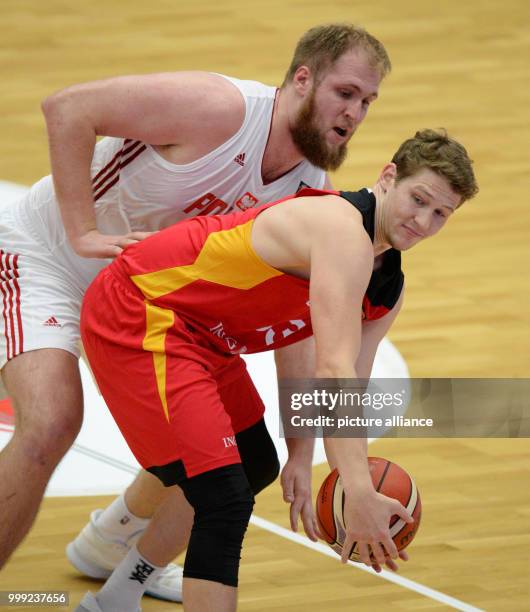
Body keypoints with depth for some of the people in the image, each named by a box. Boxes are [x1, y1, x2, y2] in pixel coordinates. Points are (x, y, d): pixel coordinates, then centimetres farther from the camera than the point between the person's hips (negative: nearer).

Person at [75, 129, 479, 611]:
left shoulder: (388, 289, 8)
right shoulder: (345, 230, -24)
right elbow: (332, 370, -33)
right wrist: (360, 491, -38)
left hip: (196, 333, 11)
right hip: (136, 314, -11)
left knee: (253, 469, 27)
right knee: (224, 499, -19)